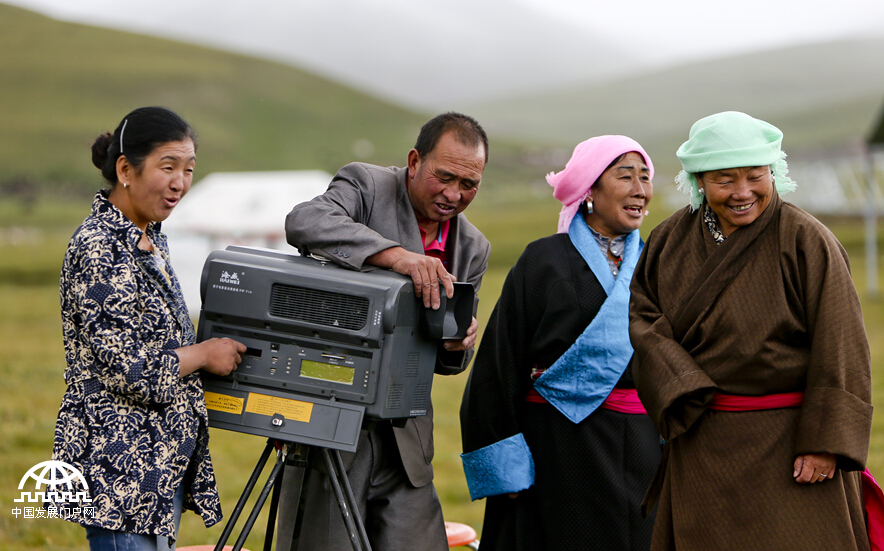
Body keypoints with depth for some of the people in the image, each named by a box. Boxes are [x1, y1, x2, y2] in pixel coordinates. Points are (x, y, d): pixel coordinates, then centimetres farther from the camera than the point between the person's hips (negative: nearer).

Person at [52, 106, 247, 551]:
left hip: (163, 460, 9)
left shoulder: (151, 240, 13)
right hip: (119, 468, -9)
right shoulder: (97, 248, -17)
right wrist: (206, 354, -9)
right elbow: (127, 368, -21)